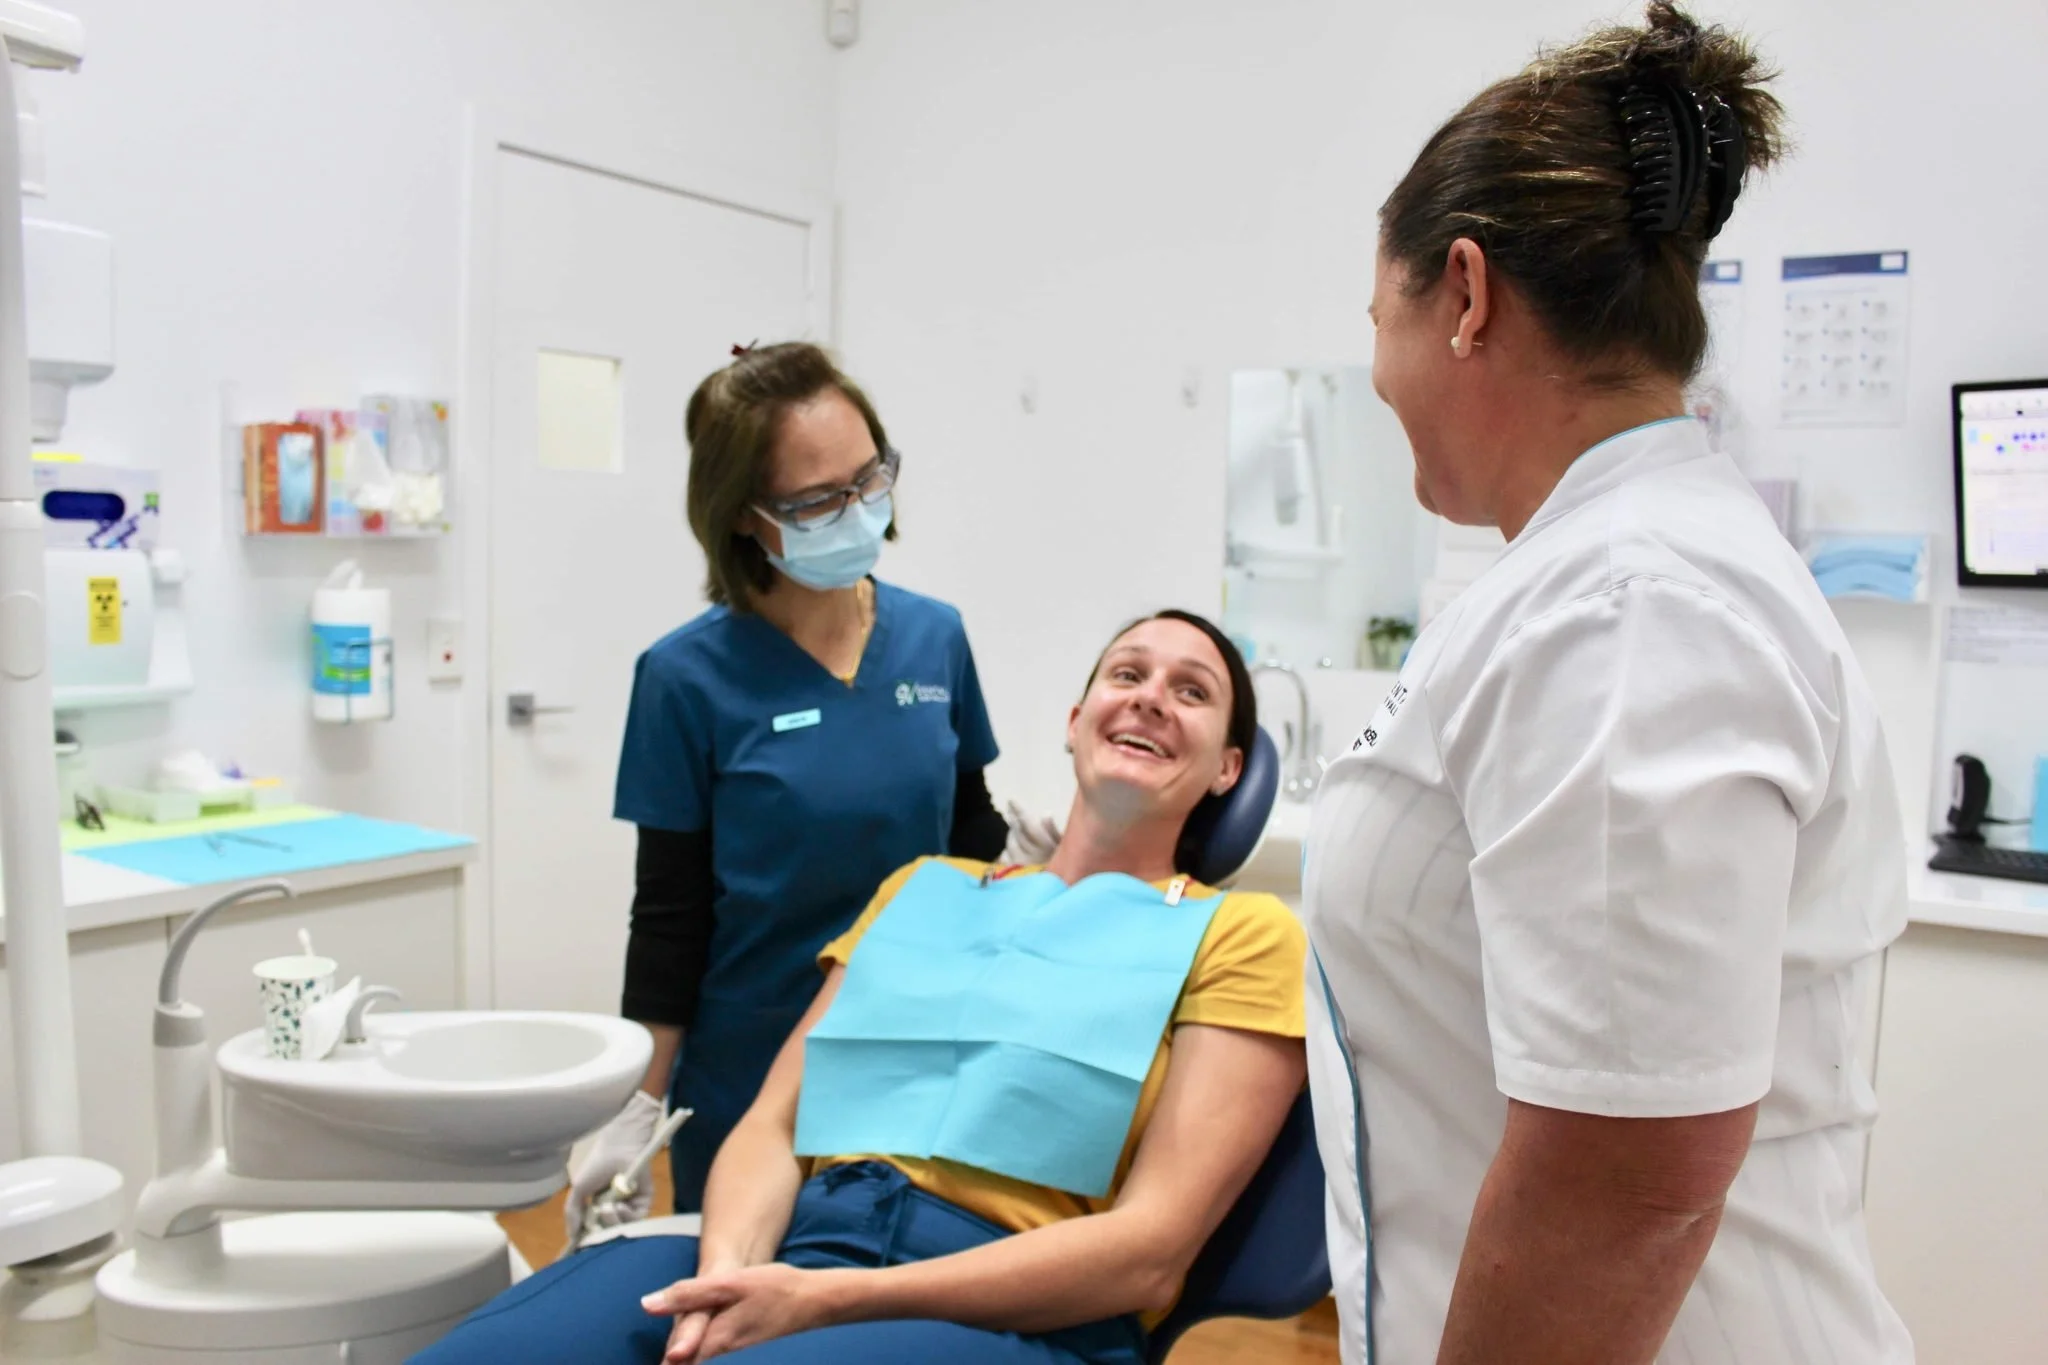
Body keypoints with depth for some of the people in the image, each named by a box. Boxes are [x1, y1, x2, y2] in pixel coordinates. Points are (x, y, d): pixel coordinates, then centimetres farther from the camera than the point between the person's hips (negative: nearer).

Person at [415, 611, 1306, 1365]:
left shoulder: (1239, 935, 7)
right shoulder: (924, 889, 20)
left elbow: (1149, 1246, -4)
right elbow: (773, 1124, 13)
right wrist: (727, 1273, -10)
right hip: (789, 1262, 4)